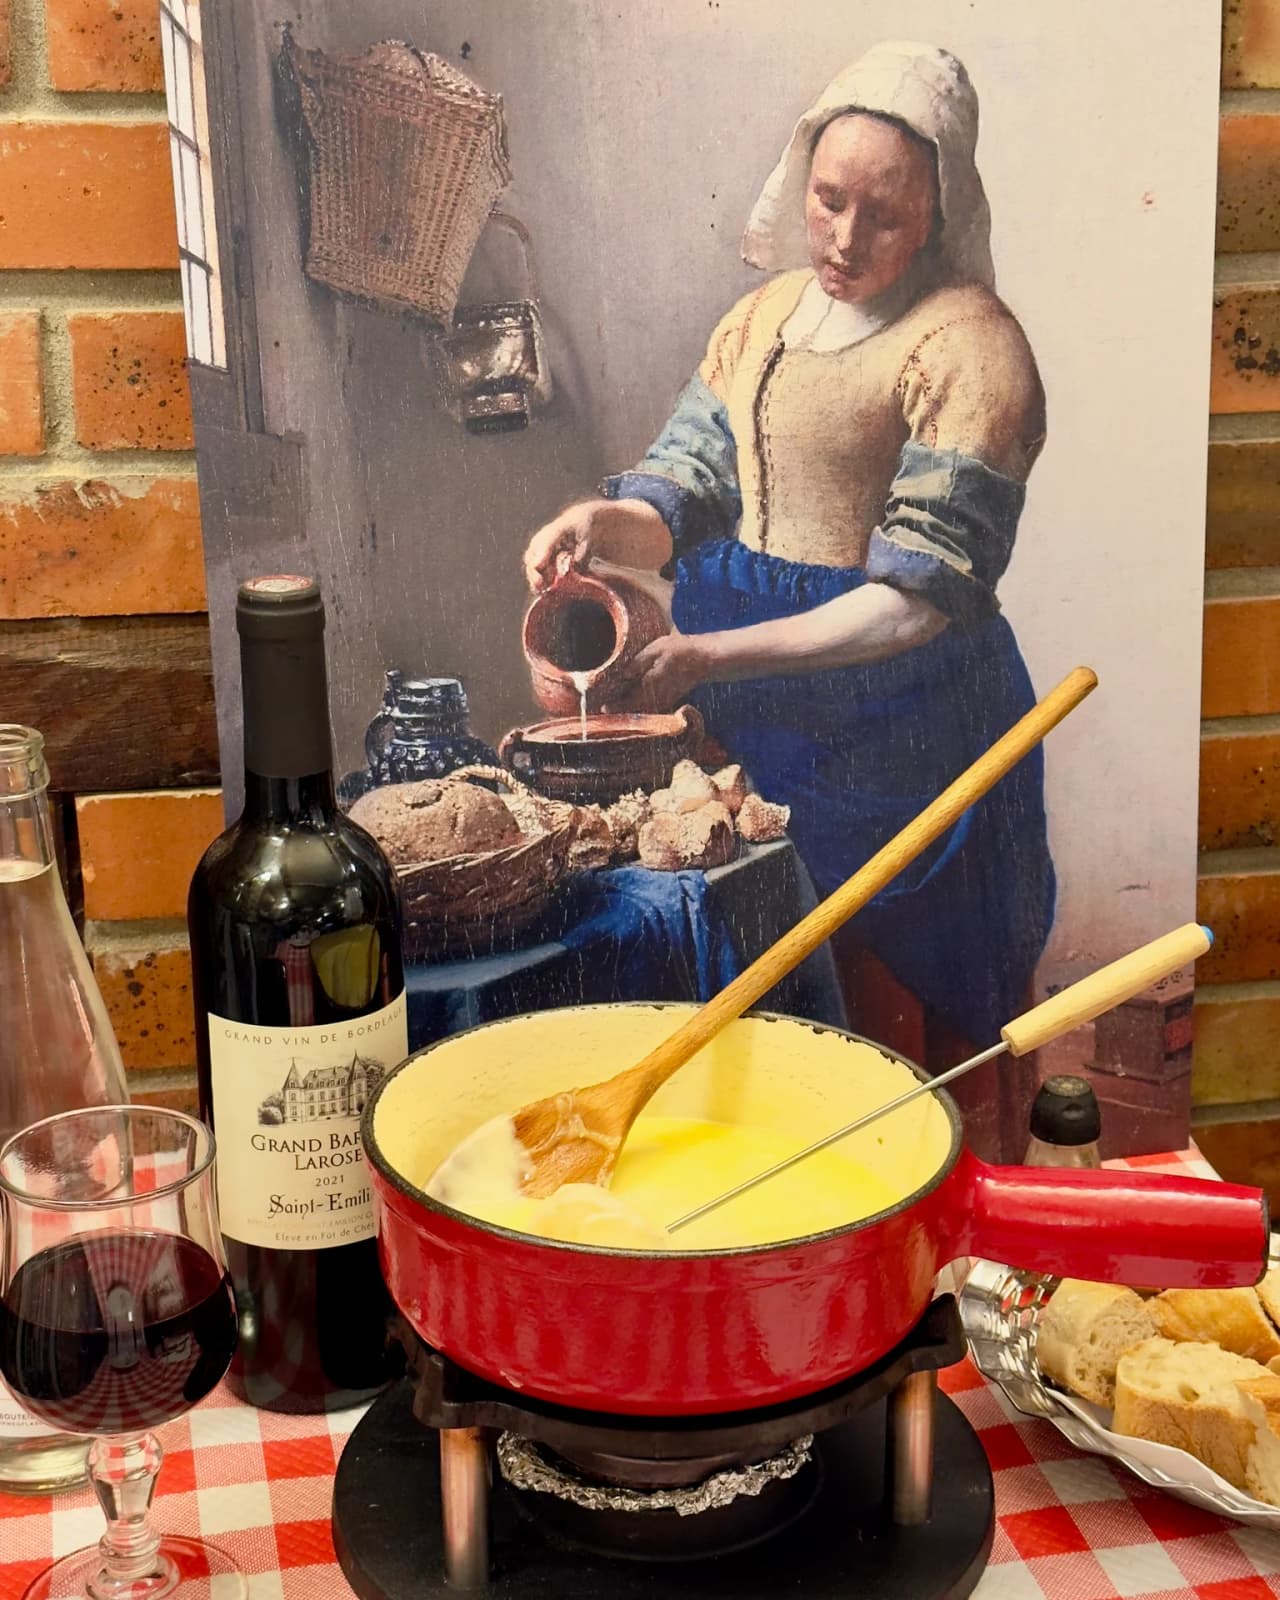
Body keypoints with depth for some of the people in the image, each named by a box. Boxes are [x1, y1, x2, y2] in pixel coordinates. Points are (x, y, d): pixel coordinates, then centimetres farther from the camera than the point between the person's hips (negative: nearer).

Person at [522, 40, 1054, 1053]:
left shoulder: (967, 342, -12)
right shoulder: (769, 309, 11)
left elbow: (922, 596, -19)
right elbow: (688, 480, 6)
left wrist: (708, 655, -25)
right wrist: (605, 522, -18)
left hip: (888, 717, -6)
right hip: (749, 711, 6)